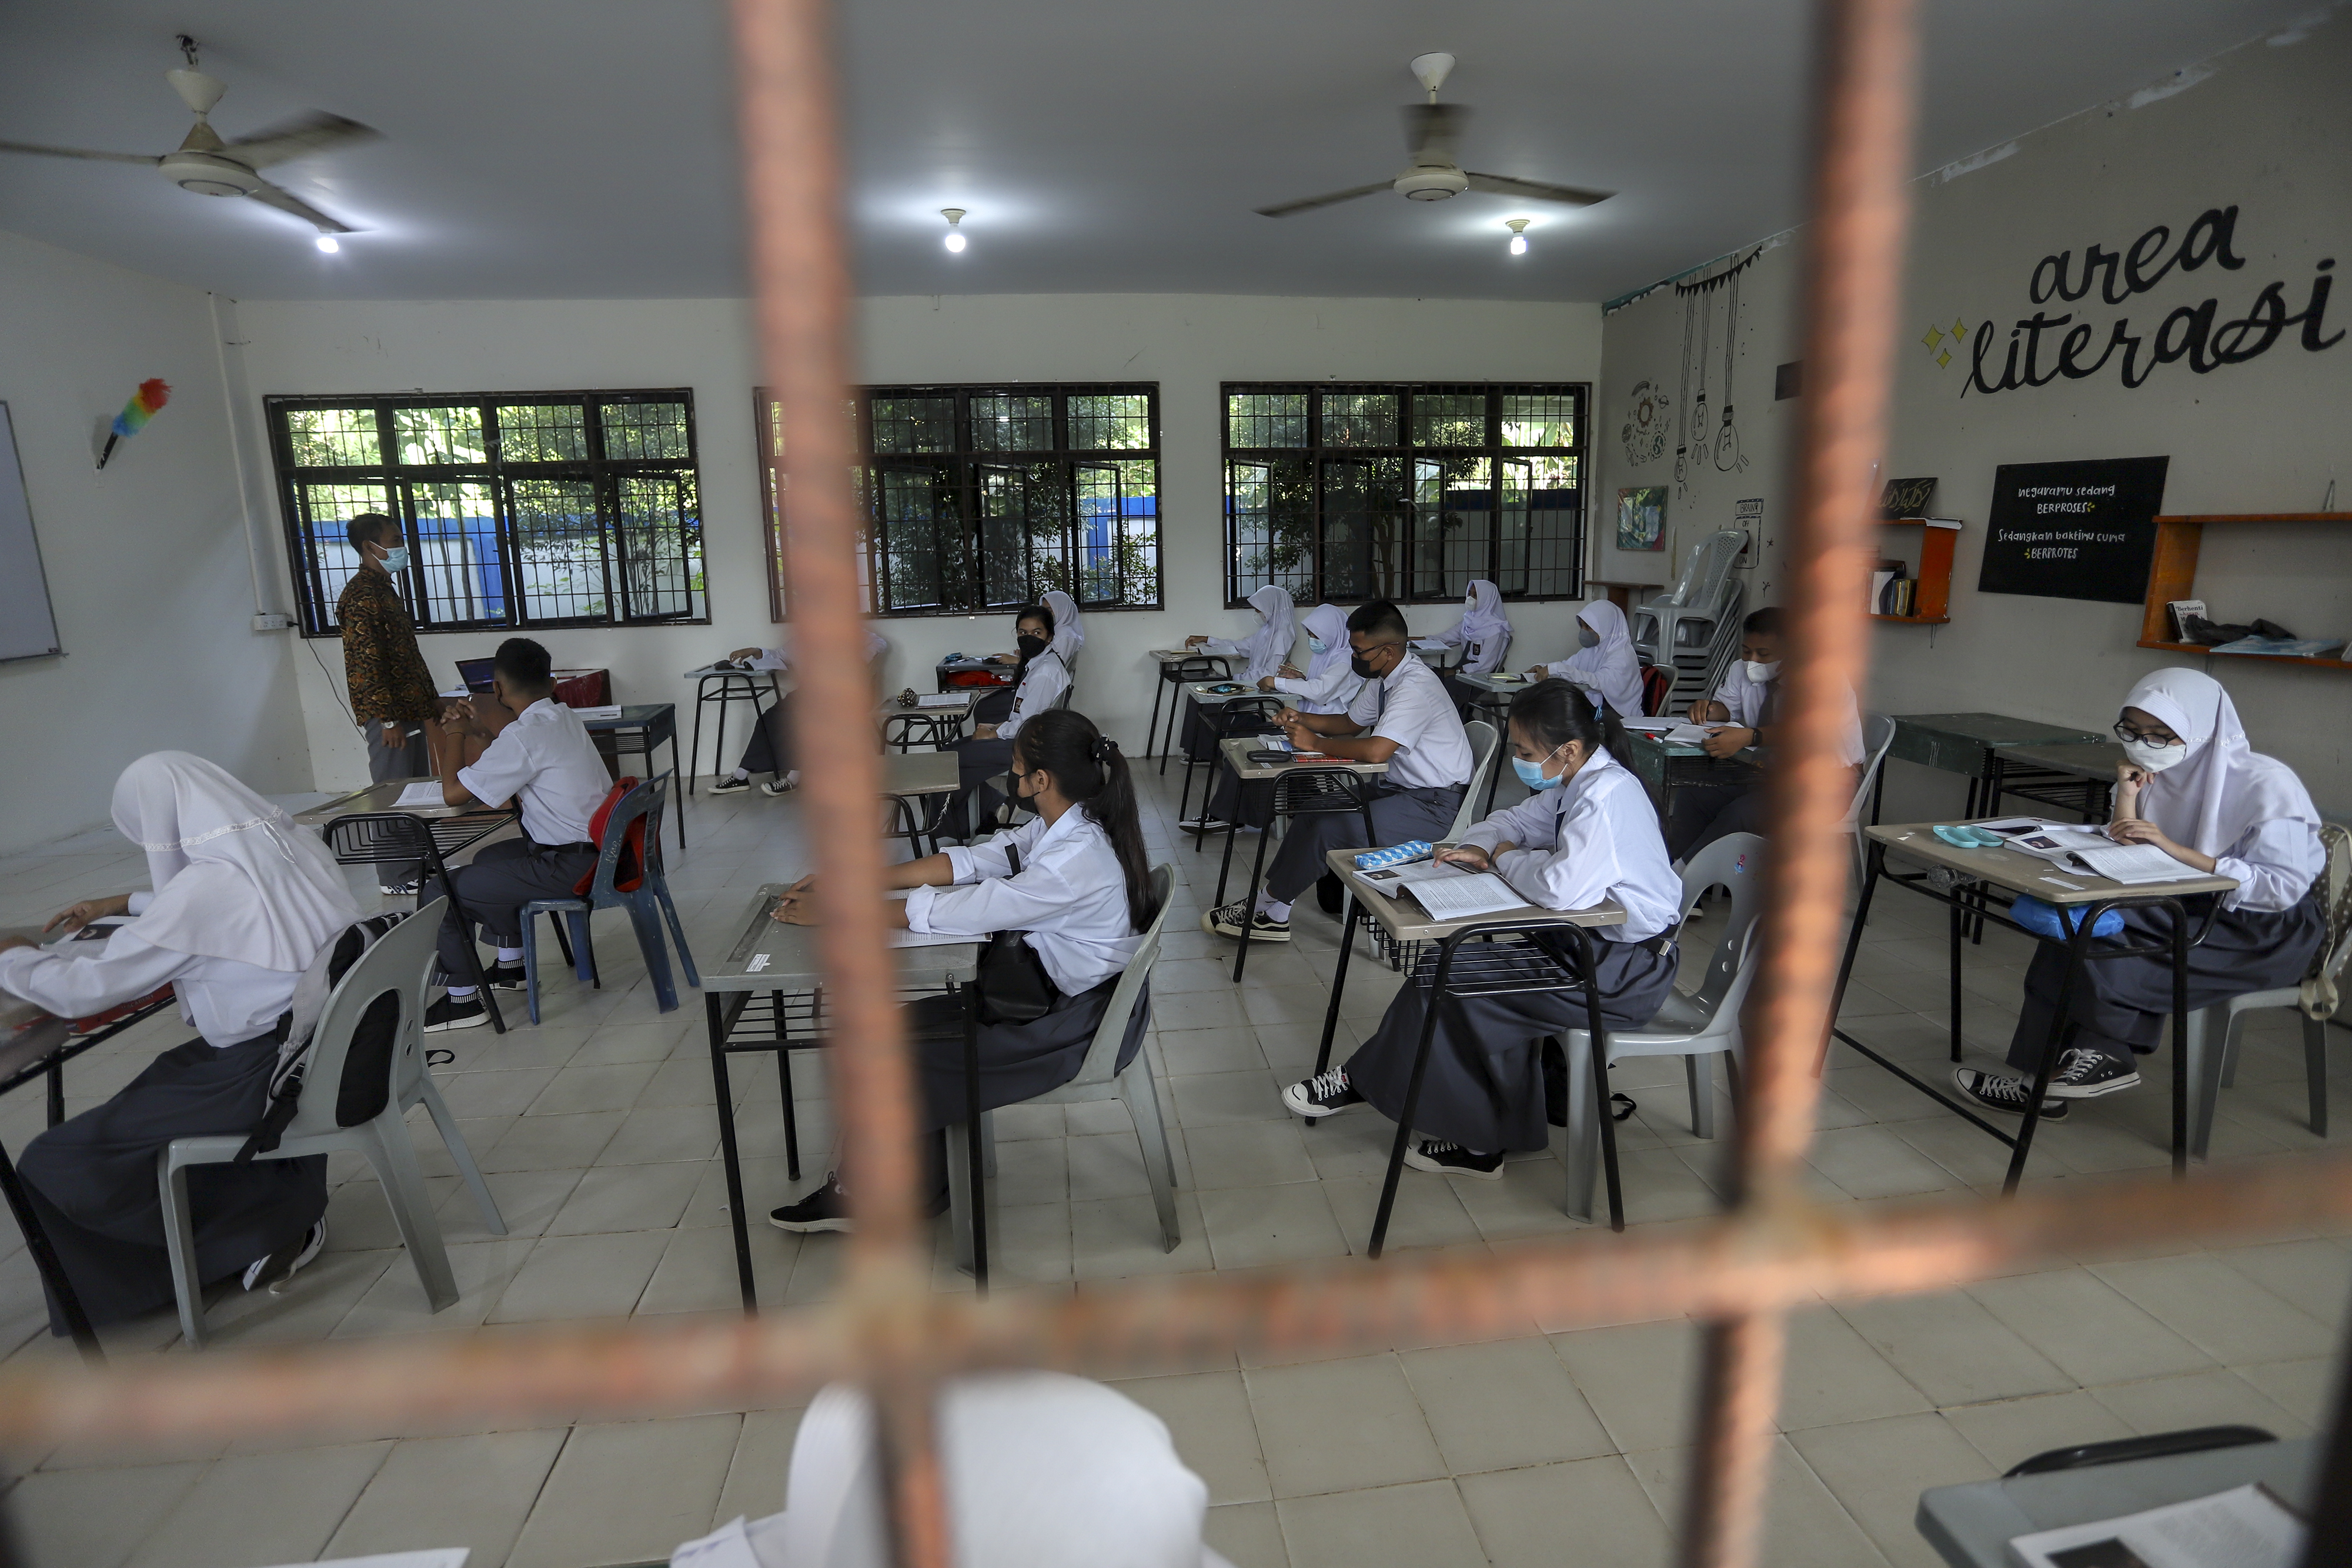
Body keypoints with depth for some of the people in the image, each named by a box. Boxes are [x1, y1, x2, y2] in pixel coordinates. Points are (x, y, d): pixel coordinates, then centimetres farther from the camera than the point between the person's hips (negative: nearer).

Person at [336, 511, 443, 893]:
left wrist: (429, 710, 21)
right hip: (388, 716, -10)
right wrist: (388, 719, -20)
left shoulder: (385, 589, 18)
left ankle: (420, 868, 22)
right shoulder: (360, 595, -13)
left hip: (410, 712, 10)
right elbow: (365, 661, -18)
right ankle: (398, 879, 4)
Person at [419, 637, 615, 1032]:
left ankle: (463, 1000, 10)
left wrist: (454, 736, 1)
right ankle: (511, 965, 41)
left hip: (570, 868, -9)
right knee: (488, 858, 32)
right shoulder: (563, 717, 7)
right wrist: (480, 731, 17)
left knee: (438, 892, -1)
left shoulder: (524, 735, -20)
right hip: (596, 848, 10)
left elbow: (454, 794, -14)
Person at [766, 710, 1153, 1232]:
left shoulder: (1077, 860, -31)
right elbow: (969, 861, 2)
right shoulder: (1063, 826, -3)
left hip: (1080, 1023, -9)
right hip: (1054, 988, 9)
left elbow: (945, 914, -28)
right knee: (905, 1025, 8)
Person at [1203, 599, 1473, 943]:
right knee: (1313, 809, 1)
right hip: (1398, 786, 10)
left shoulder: (1415, 686, -24)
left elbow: (1376, 751, -35)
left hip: (1432, 803, -10)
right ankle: (1273, 914, 3)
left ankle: (1267, 911, -4)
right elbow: (1350, 722, 21)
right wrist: (1301, 719, 4)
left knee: (1326, 828, -21)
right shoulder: (1383, 677, 7)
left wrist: (1316, 742, -22)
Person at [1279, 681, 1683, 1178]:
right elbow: (1517, 821, 20)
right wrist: (1477, 848, -4)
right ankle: (1478, 1140, 4)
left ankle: (1363, 1084, 6)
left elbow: (1561, 888, -36)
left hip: (1628, 968, -10)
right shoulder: (1575, 783, 5)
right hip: (1592, 938, 10)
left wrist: (1507, 859, -15)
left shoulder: (1605, 797, -25)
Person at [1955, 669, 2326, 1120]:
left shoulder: (2266, 784, -15)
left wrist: (2176, 849, -28)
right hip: (2193, 910, 6)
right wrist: (2127, 800, -15)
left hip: (2273, 930, -6)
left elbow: (2285, 888, -22)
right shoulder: (2156, 774, 3)